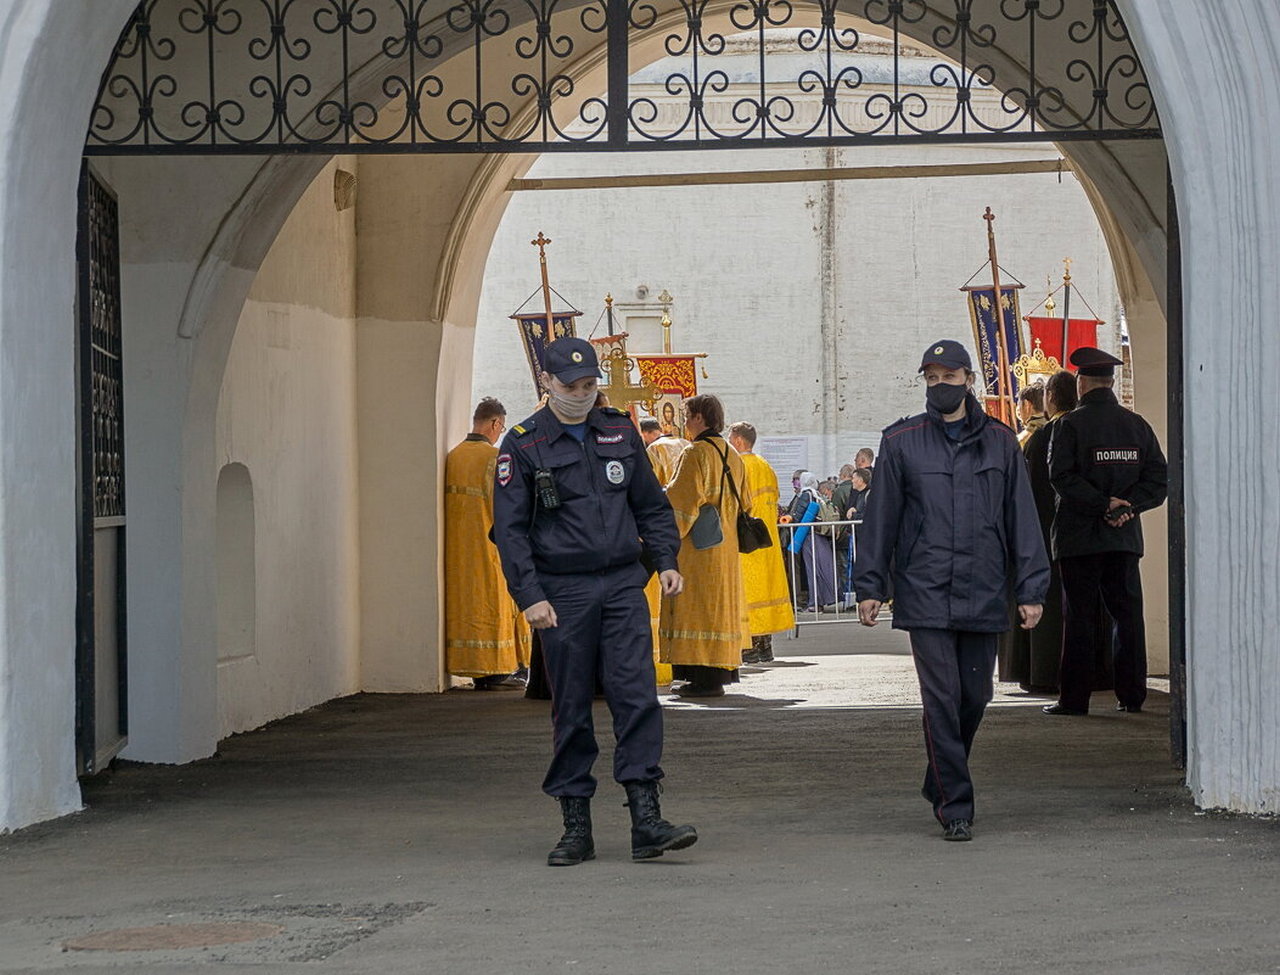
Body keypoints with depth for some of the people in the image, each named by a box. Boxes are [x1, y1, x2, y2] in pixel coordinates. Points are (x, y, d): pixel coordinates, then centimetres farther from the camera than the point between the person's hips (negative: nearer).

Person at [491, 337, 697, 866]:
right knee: (571, 710, 3)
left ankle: (646, 821, -8)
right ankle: (576, 827, 11)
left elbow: (651, 504, 18)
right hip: (563, 593, -2)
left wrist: (666, 560, 6)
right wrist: (529, 597, -11)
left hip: (624, 585, 2)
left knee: (637, 698, -7)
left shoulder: (620, 431, 11)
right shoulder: (523, 445, 0)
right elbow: (510, 529, -3)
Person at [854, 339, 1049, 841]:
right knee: (942, 700, -8)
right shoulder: (901, 442, 4)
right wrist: (870, 587, 3)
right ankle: (955, 807, -4)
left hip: (984, 594, 2)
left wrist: (1030, 589, 4)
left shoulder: (1000, 442, 7)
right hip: (925, 594, -2)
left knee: (974, 697, 9)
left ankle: (941, 785, 30)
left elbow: (1022, 519, 9)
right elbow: (881, 517, 6)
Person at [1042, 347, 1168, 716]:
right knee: (1128, 614, 8)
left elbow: (1062, 476, -16)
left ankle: (1074, 698, -2)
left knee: (1080, 617, -2)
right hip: (1125, 536, 4)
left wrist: (1104, 505, -14)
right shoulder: (1137, 425, 9)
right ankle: (1131, 695, 9)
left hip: (1079, 535, -4)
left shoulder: (1069, 425, -6)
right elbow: (1159, 478, 4)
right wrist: (1127, 505, -5)